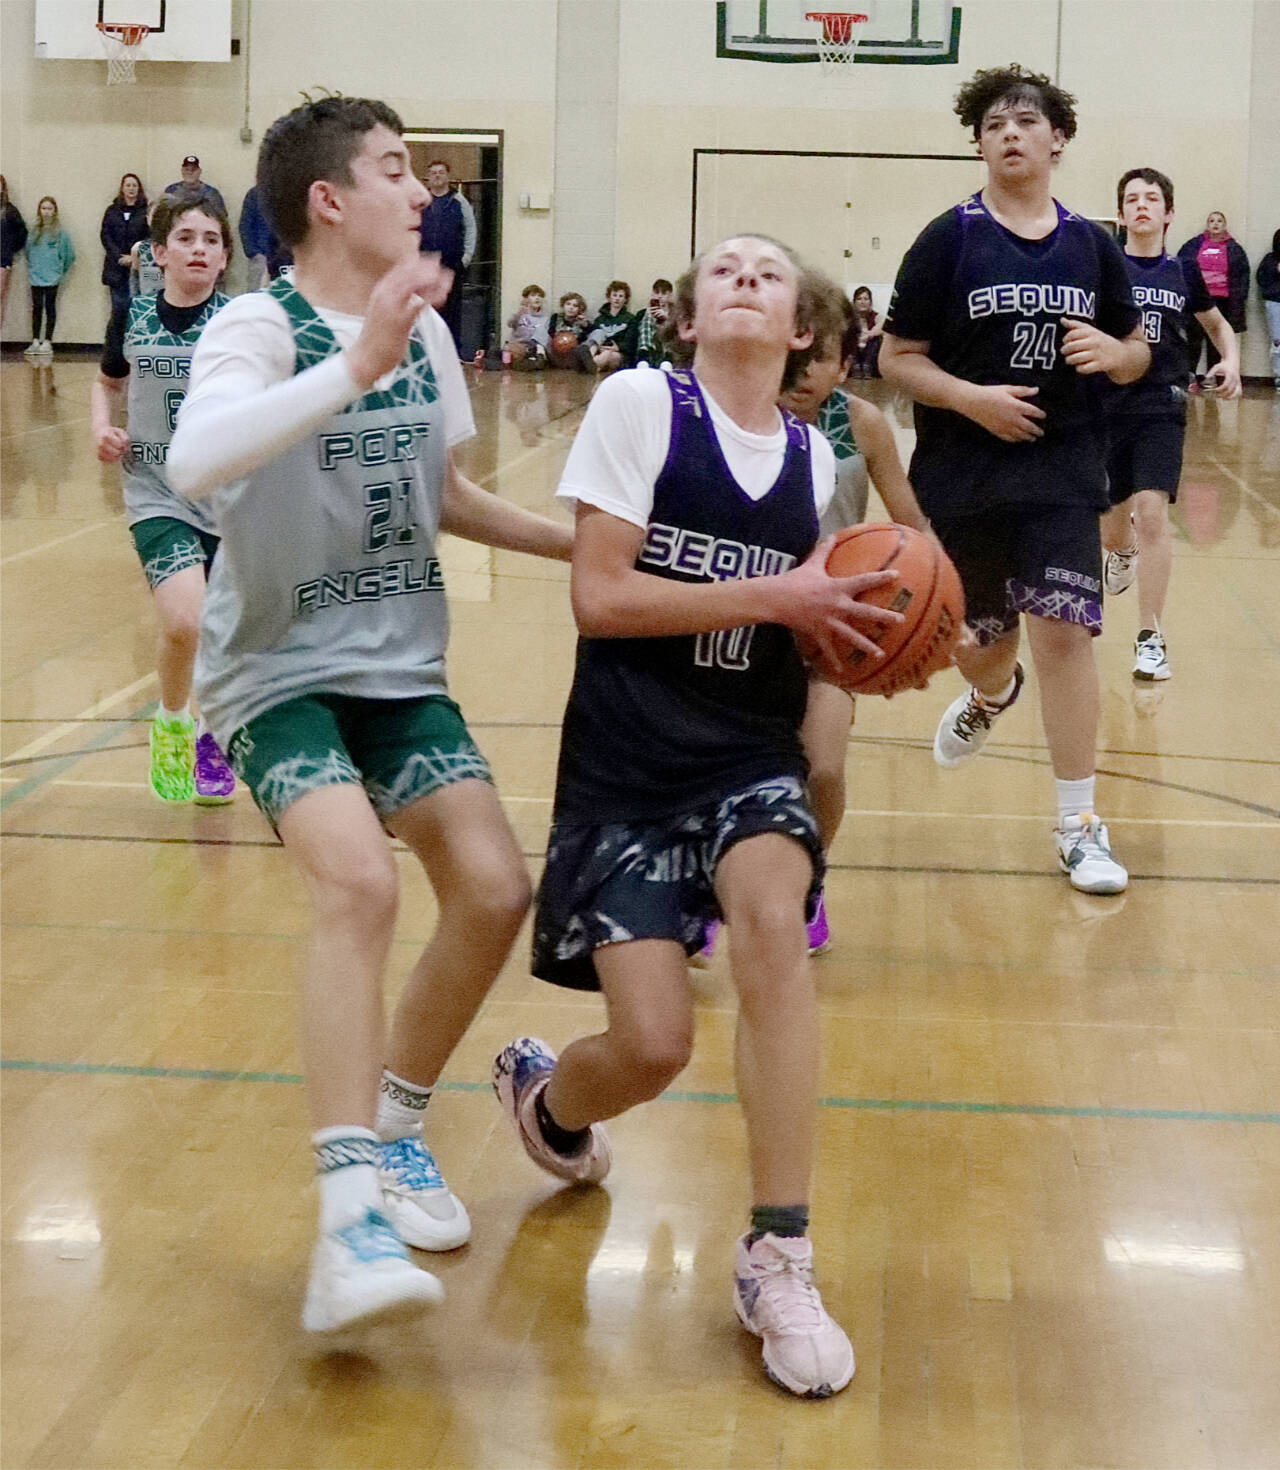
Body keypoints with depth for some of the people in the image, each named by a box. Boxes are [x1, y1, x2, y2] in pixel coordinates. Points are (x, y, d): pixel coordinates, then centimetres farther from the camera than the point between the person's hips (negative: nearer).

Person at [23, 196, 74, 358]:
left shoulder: (60, 232, -6)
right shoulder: (34, 232, 6)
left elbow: (69, 254, -2)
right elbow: (28, 252, 15)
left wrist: (60, 271, 4)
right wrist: (31, 268, 9)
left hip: (52, 278, -4)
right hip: (36, 277, 4)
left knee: (50, 308, 2)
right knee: (36, 308, 6)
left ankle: (47, 342, 5)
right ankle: (35, 341, 10)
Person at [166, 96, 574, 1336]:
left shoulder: (423, 328, 5)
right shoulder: (259, 326, -16)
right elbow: (194, 462, -37)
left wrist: (581, 541, 15)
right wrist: (355, 368, -43)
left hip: (399, 666, 7)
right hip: (279, 669, -6)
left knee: (493, 890, -4)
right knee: (358, 877, -28)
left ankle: (393, 1128, 19)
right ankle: (349, 1217, -26)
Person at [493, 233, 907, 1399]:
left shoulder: (813, 456, 8)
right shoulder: (640, 403, -5)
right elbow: (598, 597, -13)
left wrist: (852, 627, -3)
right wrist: (771, 598, -17)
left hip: (751, 753, 3)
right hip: (628, 760, -3)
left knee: (773, 911, -30)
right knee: (652, 1047, -12)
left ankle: (778, 1260, -19)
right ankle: (544, 1094, 28)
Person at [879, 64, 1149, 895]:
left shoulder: (1092, 247, 4)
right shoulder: (950, 241, -3)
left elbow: (1137, 353, 13)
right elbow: (897, 358, -4)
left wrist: (1112, 352, -10)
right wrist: (971, 397, -20)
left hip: (1064, 474, 0)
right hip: (961, 477, 0)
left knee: (1064, 631, -12)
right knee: (980, 643, 13)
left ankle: (1079, 825, -2)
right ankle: (993, 698, 53)